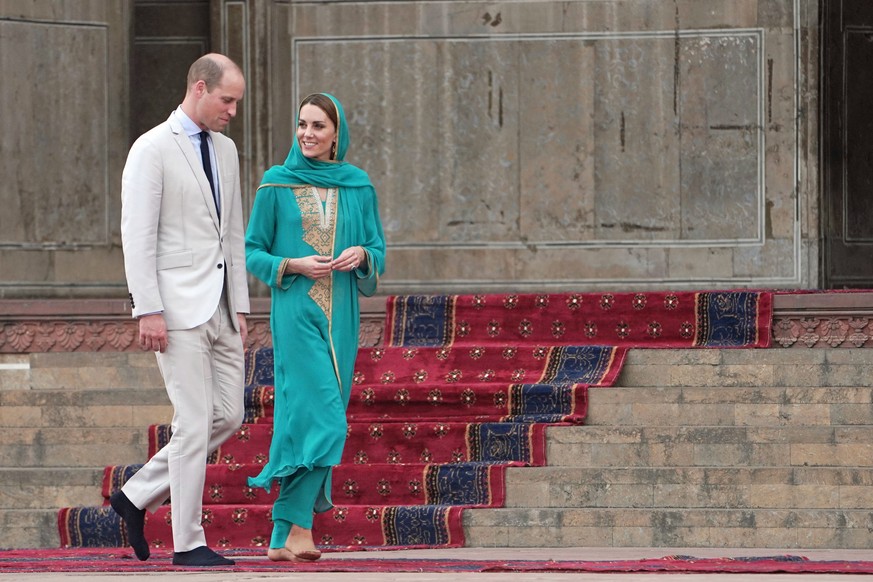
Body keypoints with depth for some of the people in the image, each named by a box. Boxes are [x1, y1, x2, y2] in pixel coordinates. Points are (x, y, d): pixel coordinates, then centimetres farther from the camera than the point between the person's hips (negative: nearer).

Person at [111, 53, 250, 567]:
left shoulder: (225, 149, 16)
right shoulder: (153, 150, -8)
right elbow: (137, 235, -12)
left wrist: (240, 306, 15)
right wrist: (148, 310, -17)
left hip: (220, 307, 8)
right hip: (179, 305, -8)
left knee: (228, 416, 7)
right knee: (195, 423, -8)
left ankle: (138, 496, 18)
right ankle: (189, 543, -2)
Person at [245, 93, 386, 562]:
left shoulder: (358, 187, 9)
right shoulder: (277, 185, 1)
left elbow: (378, 250, 14)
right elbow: (252, 252, 3)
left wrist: (360, 254, -9)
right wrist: (294, 265, -13)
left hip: (340, 316, 4)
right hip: (296, 315, -4)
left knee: (313, 417, 3)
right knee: (320, 417, -15)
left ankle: (283, 537, 7)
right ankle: (298, 526, -12)